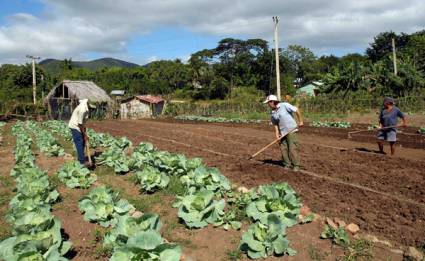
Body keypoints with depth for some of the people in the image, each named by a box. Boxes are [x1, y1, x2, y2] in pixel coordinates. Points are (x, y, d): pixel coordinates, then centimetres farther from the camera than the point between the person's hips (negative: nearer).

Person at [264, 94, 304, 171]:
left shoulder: (284, 105, -11)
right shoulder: (273, 114, 6)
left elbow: (296, 110, -7)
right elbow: (275, 125, 7)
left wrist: (300, 121, -5)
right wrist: (277, 135, -4)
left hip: (291, 130, -6)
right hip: (282, 132, 6)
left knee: (293, 148, -8)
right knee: (283, 149, 3)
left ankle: (296, 165, 2)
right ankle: (287, 165, 15)